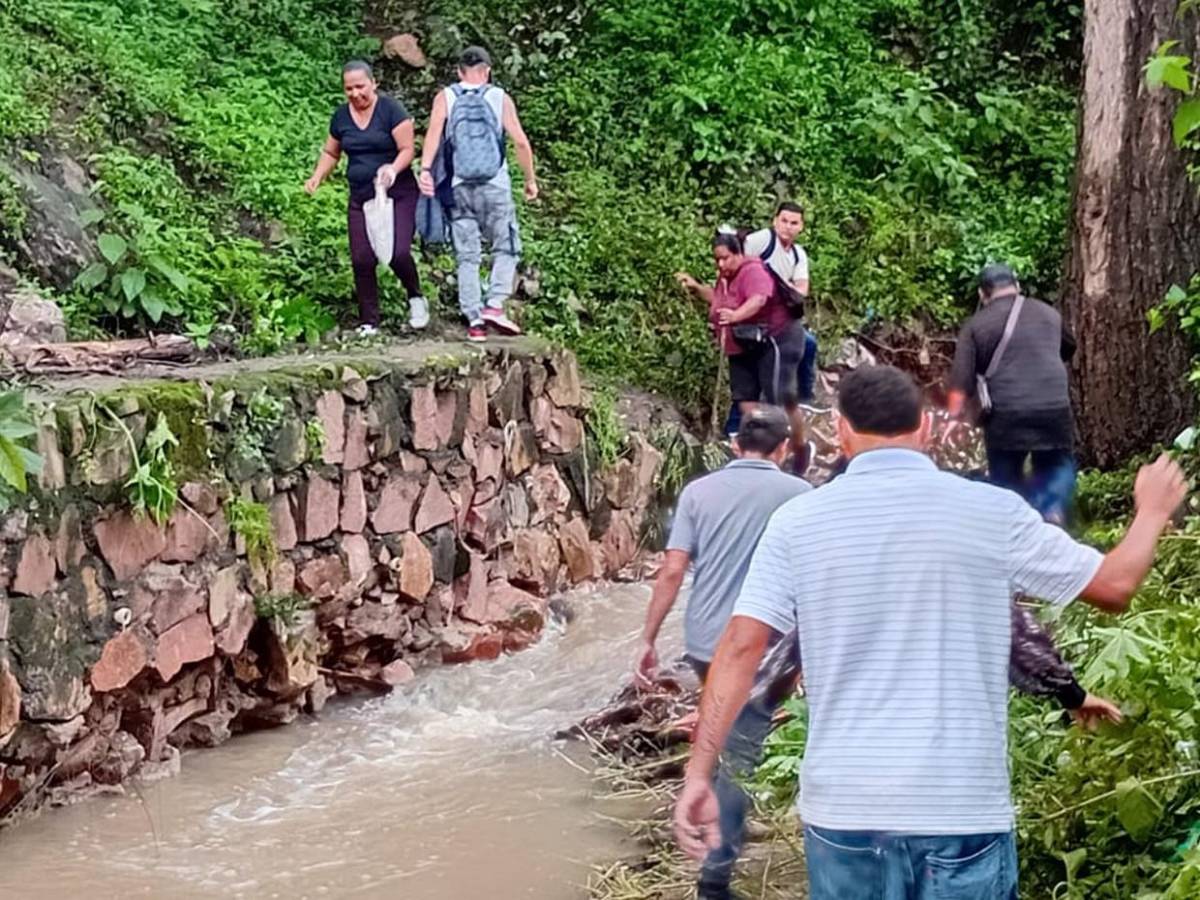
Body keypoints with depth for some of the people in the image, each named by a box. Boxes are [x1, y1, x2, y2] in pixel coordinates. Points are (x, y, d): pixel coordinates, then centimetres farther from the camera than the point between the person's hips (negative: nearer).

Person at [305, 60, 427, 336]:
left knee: (398, 253, -17)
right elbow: (330, 153, 19)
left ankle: (415, 297, 13)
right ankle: (369, 322, 8)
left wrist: (394, 168, -30)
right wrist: (317, 177, 2)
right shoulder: (341, 116, 8)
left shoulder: (391, 109, -7)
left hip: (398, 195, -4)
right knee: (362, 261, -3)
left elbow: (407, 149, -10)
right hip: (360, 197, 4)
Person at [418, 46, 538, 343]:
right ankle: (494, 305, -9)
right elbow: (521, 142, 0)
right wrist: (530, 179, 9)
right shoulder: (500, 98, 5)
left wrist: (426, 169, -19)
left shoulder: (445, 98, 6)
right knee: (505, 249, 9)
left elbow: (434, 132, -11)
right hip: (495, 185, -1)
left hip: (460, 187, 2)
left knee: (467, 257, 5)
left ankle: (474, 320, 0)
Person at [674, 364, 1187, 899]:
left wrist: (699, 773, -2)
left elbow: (741, 647, -6)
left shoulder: (797, 521, -1)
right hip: (963, 809, -1)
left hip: (843, 808, 1)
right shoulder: (992, 513, -3)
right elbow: (1114, 586, 6)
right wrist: (1153, 512, 26)